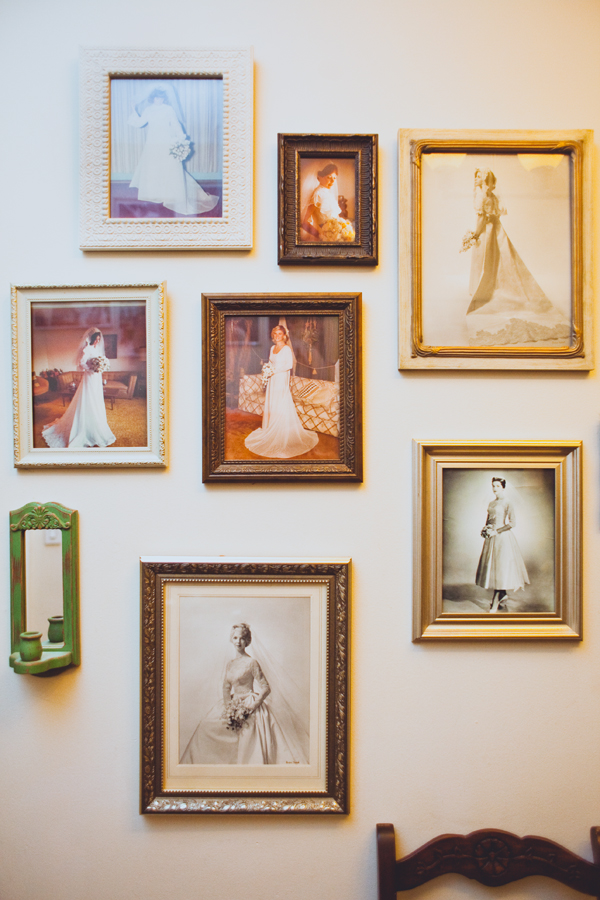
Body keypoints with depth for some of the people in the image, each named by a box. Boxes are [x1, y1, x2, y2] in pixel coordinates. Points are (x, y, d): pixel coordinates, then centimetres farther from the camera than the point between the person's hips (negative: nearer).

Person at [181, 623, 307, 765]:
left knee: (249, 749, -10)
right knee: (207, 726, 3)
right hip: (233, 705, 7)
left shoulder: (251, 662, -11)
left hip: (250, 707, -7)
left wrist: (250, 708, -18)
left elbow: (266, 688, -14)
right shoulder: (230, 664, 9)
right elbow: (226, 688, 7)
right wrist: (228, 708, -10)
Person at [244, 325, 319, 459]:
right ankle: (270, 429, 16)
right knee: (270, 404, 8)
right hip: (272, 380, 7)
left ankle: (282, 433, 0)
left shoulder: (286, 349, -10)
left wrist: (275, 370, -17)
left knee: (281, 406, -5)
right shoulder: (272, 348, 13)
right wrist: (267, 369, 1)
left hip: (281, 379, -7)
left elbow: (289, 365, -14)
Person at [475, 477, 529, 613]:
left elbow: (512, 523, -11)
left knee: (500, 568, -8)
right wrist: (485, 529, 3)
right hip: (491, 538, 7)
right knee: (491, 566, 6)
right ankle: (503, 596, 19)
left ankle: (495, 604, -7)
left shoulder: (507, 504, -6)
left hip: (503, 538, -7)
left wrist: (496, 531, -15)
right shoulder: (491, 504, 14)